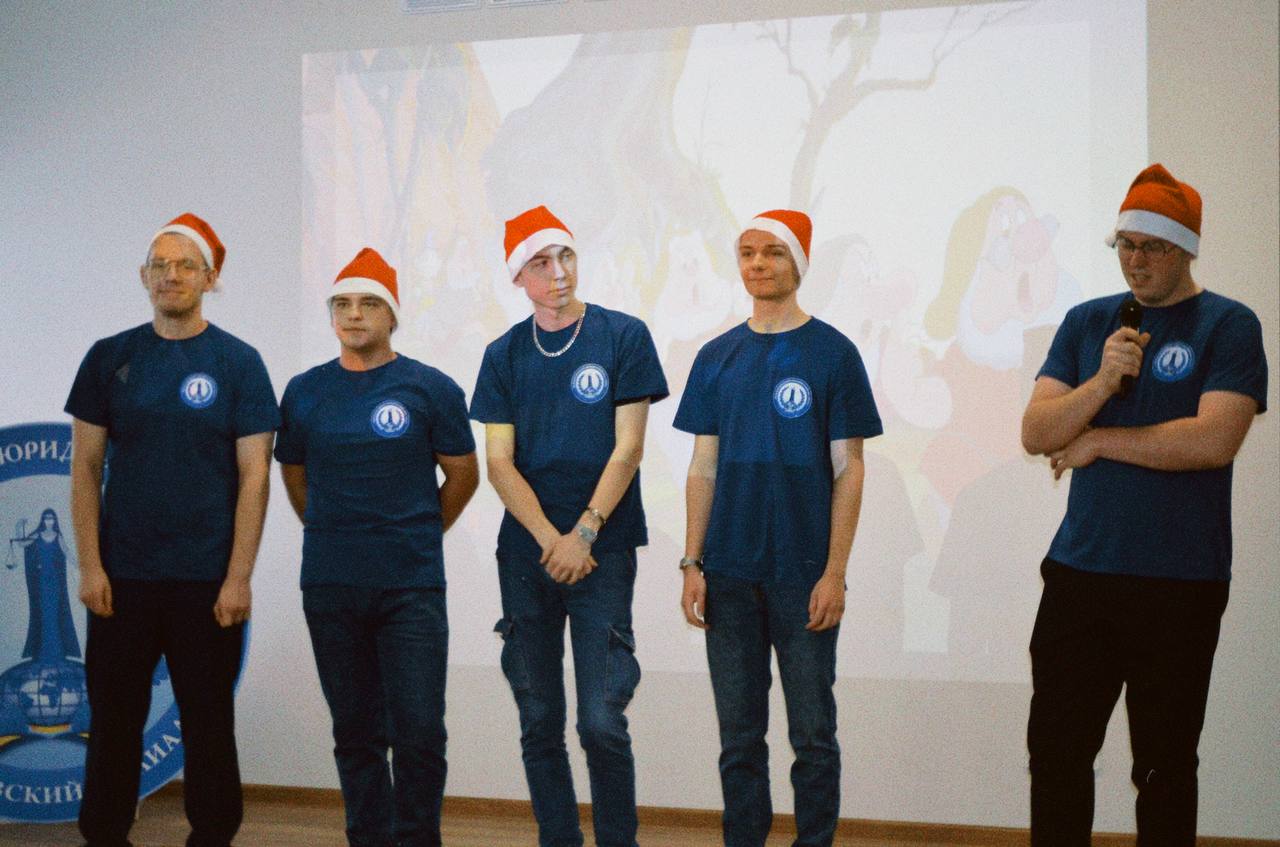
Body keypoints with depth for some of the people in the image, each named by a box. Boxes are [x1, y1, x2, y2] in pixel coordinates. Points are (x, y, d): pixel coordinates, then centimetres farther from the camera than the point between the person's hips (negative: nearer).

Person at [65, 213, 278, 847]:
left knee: (209, 724, 8)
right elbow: (85, 467, 5)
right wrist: (90, 566, -3)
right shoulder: (109, 358, 5)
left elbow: (254, 475, -4)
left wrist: (238, 577, -9)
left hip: (208, 579, -2)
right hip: (122, 577, 2)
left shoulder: (238, 362, -1)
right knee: (114, 720, 10)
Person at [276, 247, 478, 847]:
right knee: (356, 734, 11)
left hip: (412, 587, -3)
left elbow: (463, 476, 6)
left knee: (419, 733, -3)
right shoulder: (305, 392, 7)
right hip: (330, 588, 3)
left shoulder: (430, 389, -2)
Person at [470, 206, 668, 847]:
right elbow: (499, 462, 2)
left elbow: (627, 449, -4)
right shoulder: (504, 355, 8)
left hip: (602, 549, -3)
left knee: (602, 722, -6)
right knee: (539, 724, 8)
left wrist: (583, 535, -12)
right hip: (525, 551, 3)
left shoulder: (623, 336, 0)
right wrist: (549, 539, -11)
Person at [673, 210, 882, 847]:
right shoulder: (717, 357, 8)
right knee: (739, 738, 11)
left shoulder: (832, 352, -1)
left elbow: (848, 471, -3)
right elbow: (703, 469, 9)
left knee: (812, 735, 5)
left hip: (803, 575, -3)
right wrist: (692, 564, 2)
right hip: (729, 575, 3)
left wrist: (834, 572, -10)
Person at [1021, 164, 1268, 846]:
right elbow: (1035, 433, 1)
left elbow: (1213, 440, -18)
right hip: (1078, 572, 4)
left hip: (1180, 584, -3)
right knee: (1055, 752, 8)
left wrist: (1097, 440, -9)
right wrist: (1102, 382, -16)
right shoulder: (1086, 322, 9)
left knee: (1164, 769, 9)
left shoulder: (1228, 325, -3)